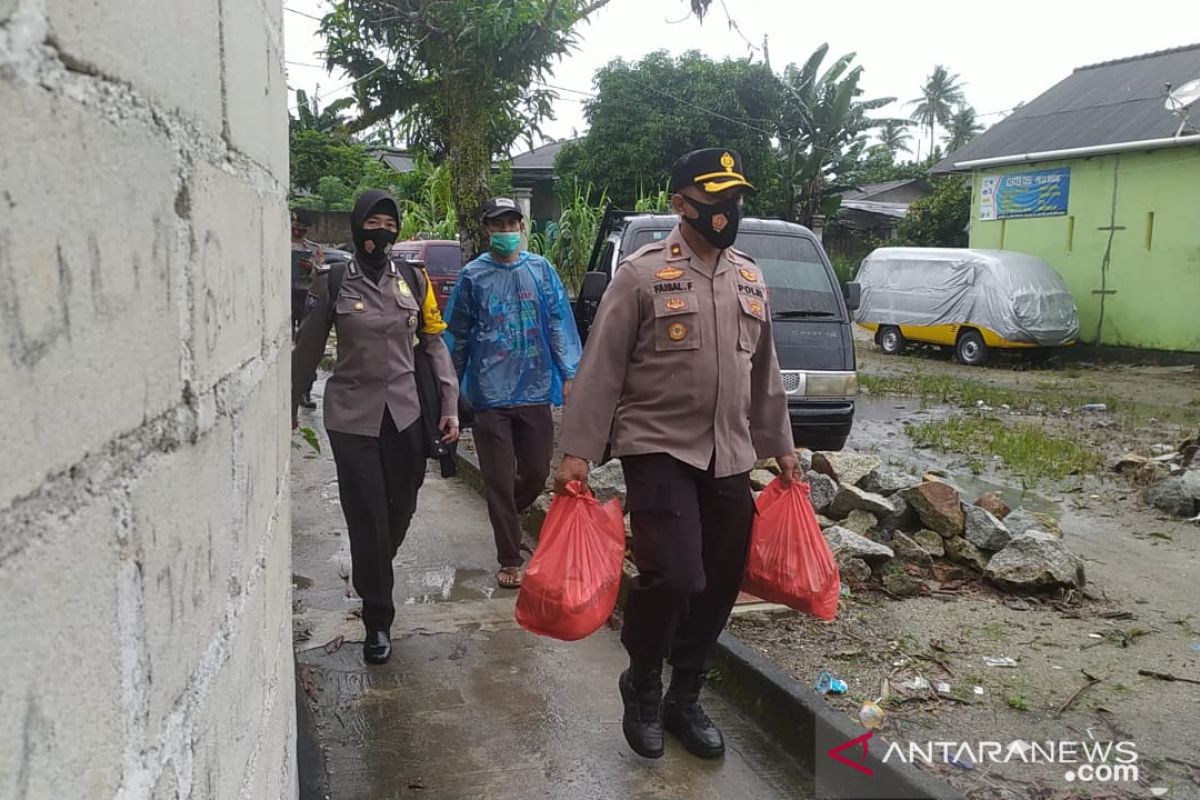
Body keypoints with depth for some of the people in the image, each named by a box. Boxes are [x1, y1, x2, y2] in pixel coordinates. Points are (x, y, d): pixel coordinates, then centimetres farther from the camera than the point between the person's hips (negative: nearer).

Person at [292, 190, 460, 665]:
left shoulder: (414, 282, 5)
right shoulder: (332, 283, -1)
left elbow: (434, 344, 8)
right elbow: (307, 350, 4)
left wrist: (450, 405, 0)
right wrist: (290, 408, 7)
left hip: (405, 414, 3)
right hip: (353, 417, -2)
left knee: (400, 511, 9)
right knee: (367, 520, -1)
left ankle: (374, 578, 40)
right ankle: (377, 621, 13)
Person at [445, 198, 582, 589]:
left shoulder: (540, 269, 4)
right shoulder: (472, 276, 0)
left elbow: (558, 324, 5)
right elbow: (458, 337, 6)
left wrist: (568, 374, -1)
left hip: (535, 390, 2)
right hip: (491, 394, -2)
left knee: (537, 473, 11)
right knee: (500, 480, 3)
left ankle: (506, 516, 42)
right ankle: (510, 560, 16)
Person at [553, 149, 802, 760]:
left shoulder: (750, 280, 11)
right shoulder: (642, 273, -7)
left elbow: (764, 375, 19)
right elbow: (601, 369, -8)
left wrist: (780, 447, 20)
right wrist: (577, 451, -12)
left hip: (729, 459, 6)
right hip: (658, 450, -6)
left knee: (718, 586, 9)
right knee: (674, 576, -16)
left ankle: (685, 699, 29)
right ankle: (640, 688, 14)